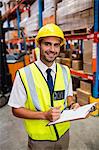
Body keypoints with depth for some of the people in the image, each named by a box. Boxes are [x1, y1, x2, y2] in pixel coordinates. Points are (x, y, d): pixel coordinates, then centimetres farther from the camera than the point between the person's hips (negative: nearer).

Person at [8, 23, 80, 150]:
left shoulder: (65, 71, -6)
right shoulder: (24, 75, -19)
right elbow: (16, 109, -13)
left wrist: (72, 105, -13)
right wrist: (44, 115, -25)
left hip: (63, 133, 4)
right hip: (39, 138, -3)